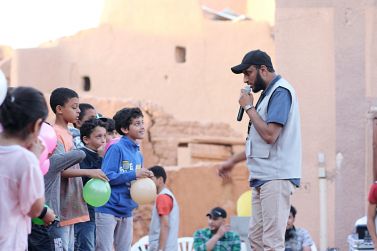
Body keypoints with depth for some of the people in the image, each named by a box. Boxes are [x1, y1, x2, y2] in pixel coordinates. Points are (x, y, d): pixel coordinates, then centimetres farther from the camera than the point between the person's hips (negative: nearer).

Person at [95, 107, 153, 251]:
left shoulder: (138, 154, 14)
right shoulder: (116, 148, -10)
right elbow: (106, 176, -19)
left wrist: (145, 179, -1)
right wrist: (134, 174, -20)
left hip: (126, 211, 8)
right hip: (108, 209, -8)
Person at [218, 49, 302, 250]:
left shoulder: (280, 92, -10)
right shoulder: (268, 93, 20)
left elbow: (270, 135, -21)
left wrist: (249, 108, -9)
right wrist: (232, 161, 29)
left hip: (276, 178, -10)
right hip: (262, 178, 10)